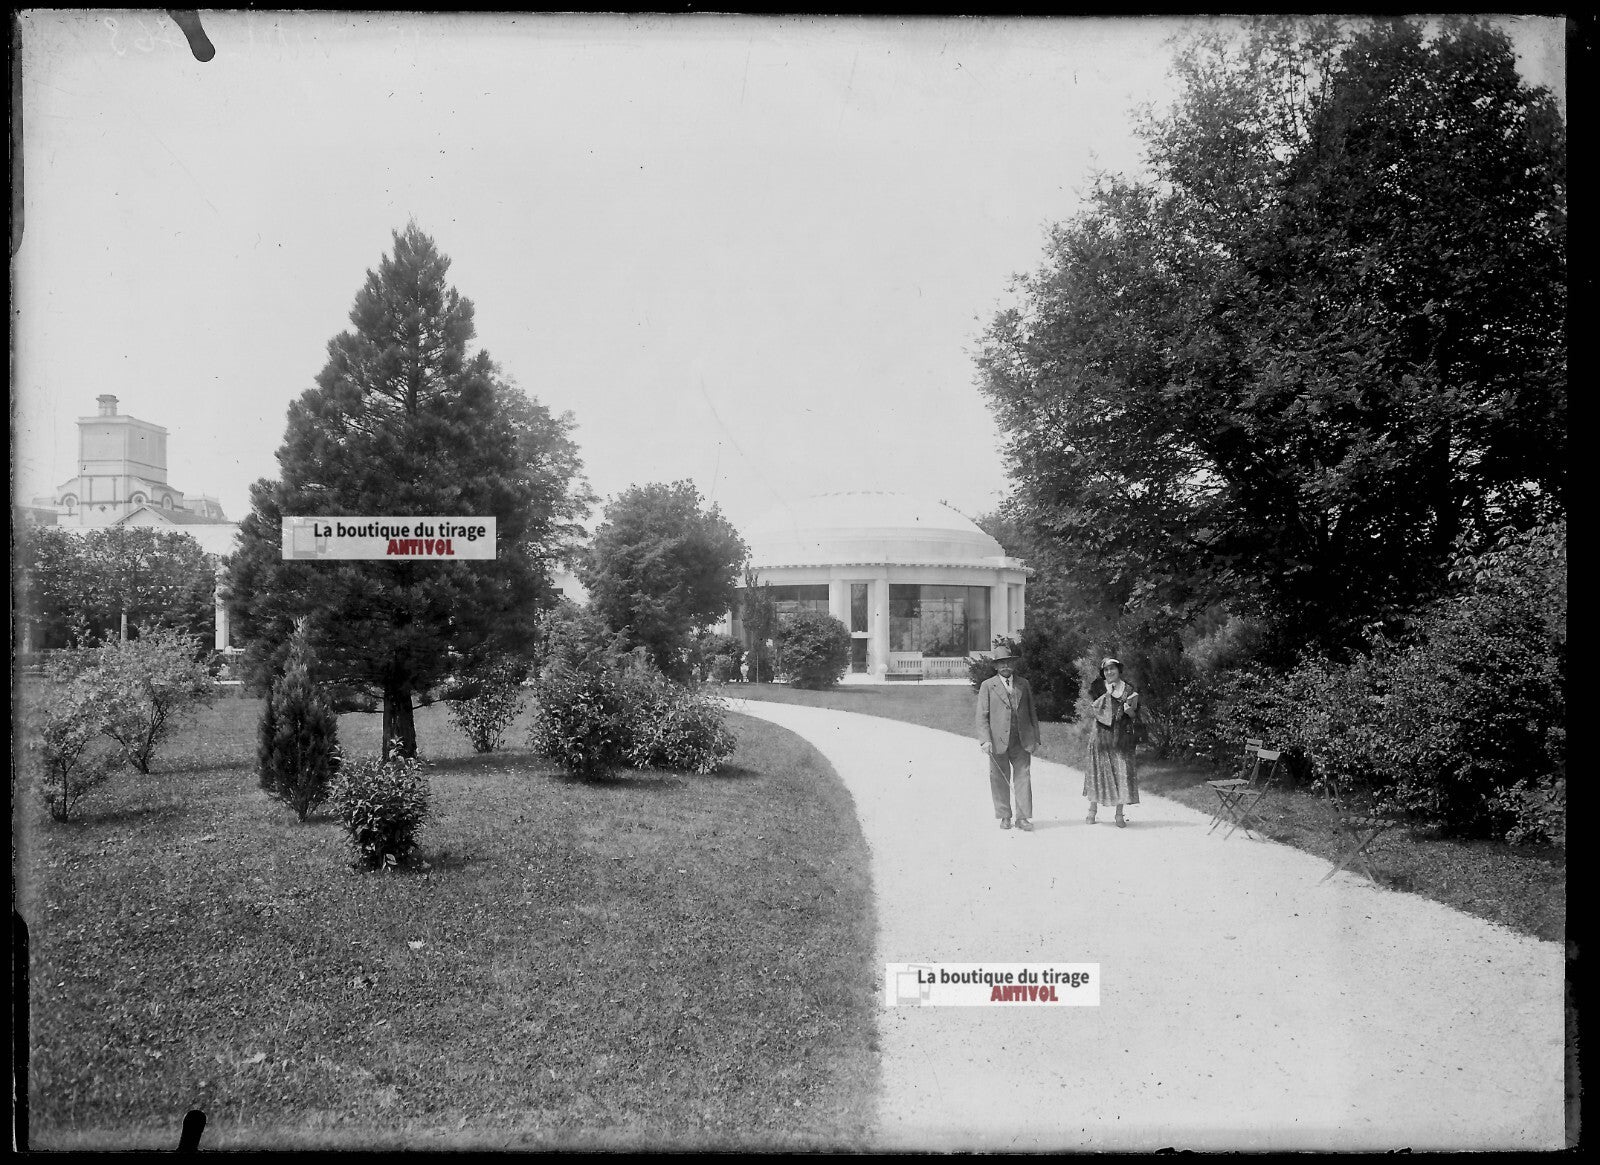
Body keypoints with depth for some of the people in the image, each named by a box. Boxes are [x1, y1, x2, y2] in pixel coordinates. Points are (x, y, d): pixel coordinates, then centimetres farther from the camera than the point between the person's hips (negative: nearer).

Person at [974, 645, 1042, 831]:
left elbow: (1032, 712, 16)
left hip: (1022, 741, 2)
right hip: (998, 742, -2)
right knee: (999, 779, 4)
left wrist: (1035, 738, 10)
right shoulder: (987, 686, 3)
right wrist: (985, 740, -11)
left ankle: (1023, 817, 1)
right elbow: (982, 716, -1)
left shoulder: (1023, 684, 12)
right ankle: (1005, 817, 15)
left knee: (1023, 777, -3)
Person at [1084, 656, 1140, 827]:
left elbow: (1135, 716, 9)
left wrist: (1129, 711, -11)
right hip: (1102, 735, 0)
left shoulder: (1129, 689, 6)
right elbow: (1095, 708, -6)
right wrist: (1107, 693, -15)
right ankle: (1092, 810, 14)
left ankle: (1119, 815, 1)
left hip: (1122, 736, 0)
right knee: (1099, 769, 2)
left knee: (1122, 771, -4)